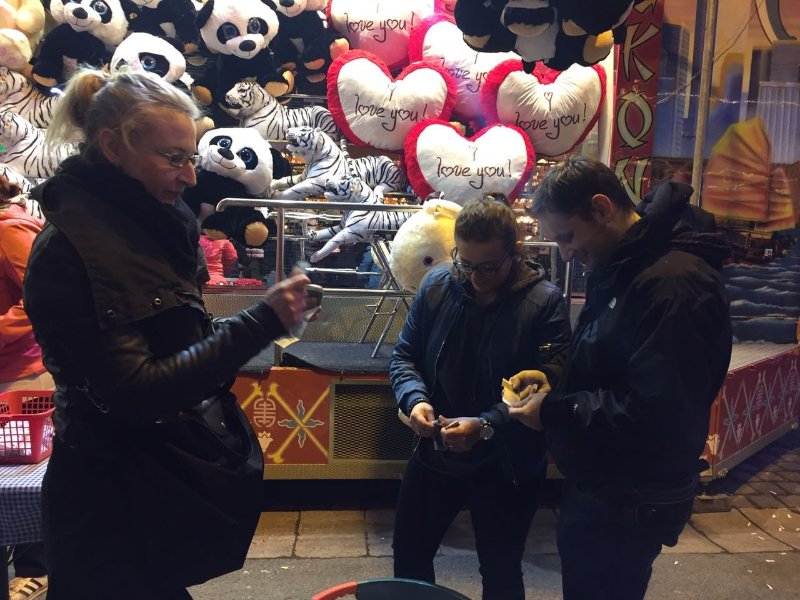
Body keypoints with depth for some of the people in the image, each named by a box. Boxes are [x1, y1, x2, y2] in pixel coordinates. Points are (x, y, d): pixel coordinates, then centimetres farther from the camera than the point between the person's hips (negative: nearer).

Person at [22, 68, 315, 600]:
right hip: (119, 497, -7)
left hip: (177, 473, 7)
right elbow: (132, 391, -24)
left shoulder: (154, 223, 4)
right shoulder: (69, 250, -20)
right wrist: (261, 324, -27)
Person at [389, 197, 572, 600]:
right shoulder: (436, 285, -5)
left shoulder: (545, 302, -17)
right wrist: (414, 399, -19)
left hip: (507, 465, -3)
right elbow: (404, 354, 1)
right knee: (408, 554, 22)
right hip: (435, 453, 4)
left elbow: (549, 389, -21)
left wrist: (487, 426, -33)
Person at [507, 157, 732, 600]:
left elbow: (658, 412, -30)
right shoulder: (621, 269, 7)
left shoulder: (674, 283, -26)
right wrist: (554, 380, 2)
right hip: (596, 487, 10)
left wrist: (553, 411, -21)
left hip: (631, 505, -10)